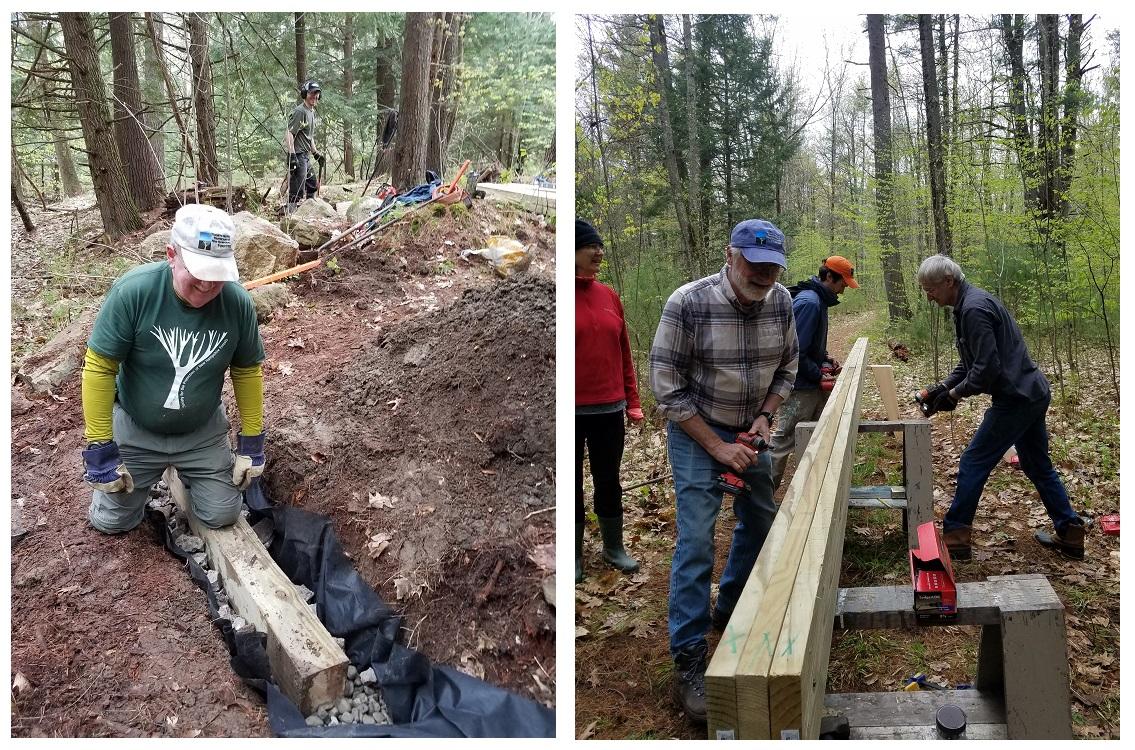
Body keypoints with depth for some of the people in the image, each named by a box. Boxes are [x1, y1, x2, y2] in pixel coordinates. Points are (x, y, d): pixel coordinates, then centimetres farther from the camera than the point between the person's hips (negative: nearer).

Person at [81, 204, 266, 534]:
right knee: (111, 522, 9)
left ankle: (185, 472, 35)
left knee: (222, 516, 6)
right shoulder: (132, 291, -29)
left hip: (203, 433, 1)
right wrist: (99, 448, -20)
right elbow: (99, 368, -22)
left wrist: (252, 441, -5)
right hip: (134, 431, -1)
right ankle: (150, 475, 39)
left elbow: (247, 371, -7)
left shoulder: (238, 302, -21)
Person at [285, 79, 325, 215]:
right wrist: (292, 156, -27)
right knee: (296, 192, -11)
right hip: (298, 156, -10)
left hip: (306, 157, 10)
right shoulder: (299, 111, -13)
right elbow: (288, 133, -21)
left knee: (312, 187, 19)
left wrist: (316, 154, 24)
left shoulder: (312, 112, 18)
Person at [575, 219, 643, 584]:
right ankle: (573, 555, 26)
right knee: (571, 484, 10)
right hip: (571, 412, -4)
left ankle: (614, 547, 33)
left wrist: (632, 400, 11)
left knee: (609, 481, 16)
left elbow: (624, 353, 11)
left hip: (609, 410, 4)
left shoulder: (609, 296, 5)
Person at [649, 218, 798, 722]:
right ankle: (688, 661, -2)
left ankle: (730, 610, 40)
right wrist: (717, 447, -19)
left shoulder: (781, 301, -9)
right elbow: (666, 386, -20)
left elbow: (787, 365, 6)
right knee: (696, 541, -11)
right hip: (696, 431, -6)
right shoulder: (687, 303, -25)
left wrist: (765, 417, -9)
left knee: (760, 522, 17)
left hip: (750, 430, 6)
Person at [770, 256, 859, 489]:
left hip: (813, 386, 10)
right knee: (784, 440, -3)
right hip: (800, 389, -10)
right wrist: (818, 376, -15)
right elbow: (796, 351, -25)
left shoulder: (819, 301, 11)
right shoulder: (808, 303, -21)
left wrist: (827, 358, 8)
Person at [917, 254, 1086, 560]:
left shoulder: (974, 309, -21)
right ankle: (1070, 534, 26)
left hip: (1015, 399, -11)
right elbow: (971, 361, 19)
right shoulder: (973, 301, 13)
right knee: (1038, 466, 19)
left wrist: (955, 393, -11)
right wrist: (944, 386, 7)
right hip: (1034, 394, 11)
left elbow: (987, 368, -24)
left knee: (973, 464, -2)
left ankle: (955, 535, 5)